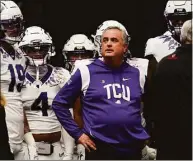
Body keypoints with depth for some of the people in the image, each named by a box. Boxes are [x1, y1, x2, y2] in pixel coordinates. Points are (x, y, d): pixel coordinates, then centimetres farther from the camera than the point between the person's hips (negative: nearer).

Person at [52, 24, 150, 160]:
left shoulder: (137, 75, 8)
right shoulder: (87, 72, -2)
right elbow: (59, 103, 4)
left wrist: (145, 135, 12)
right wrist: (77, 133, 0)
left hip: (133, 149, 3)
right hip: (99, 149, -3)